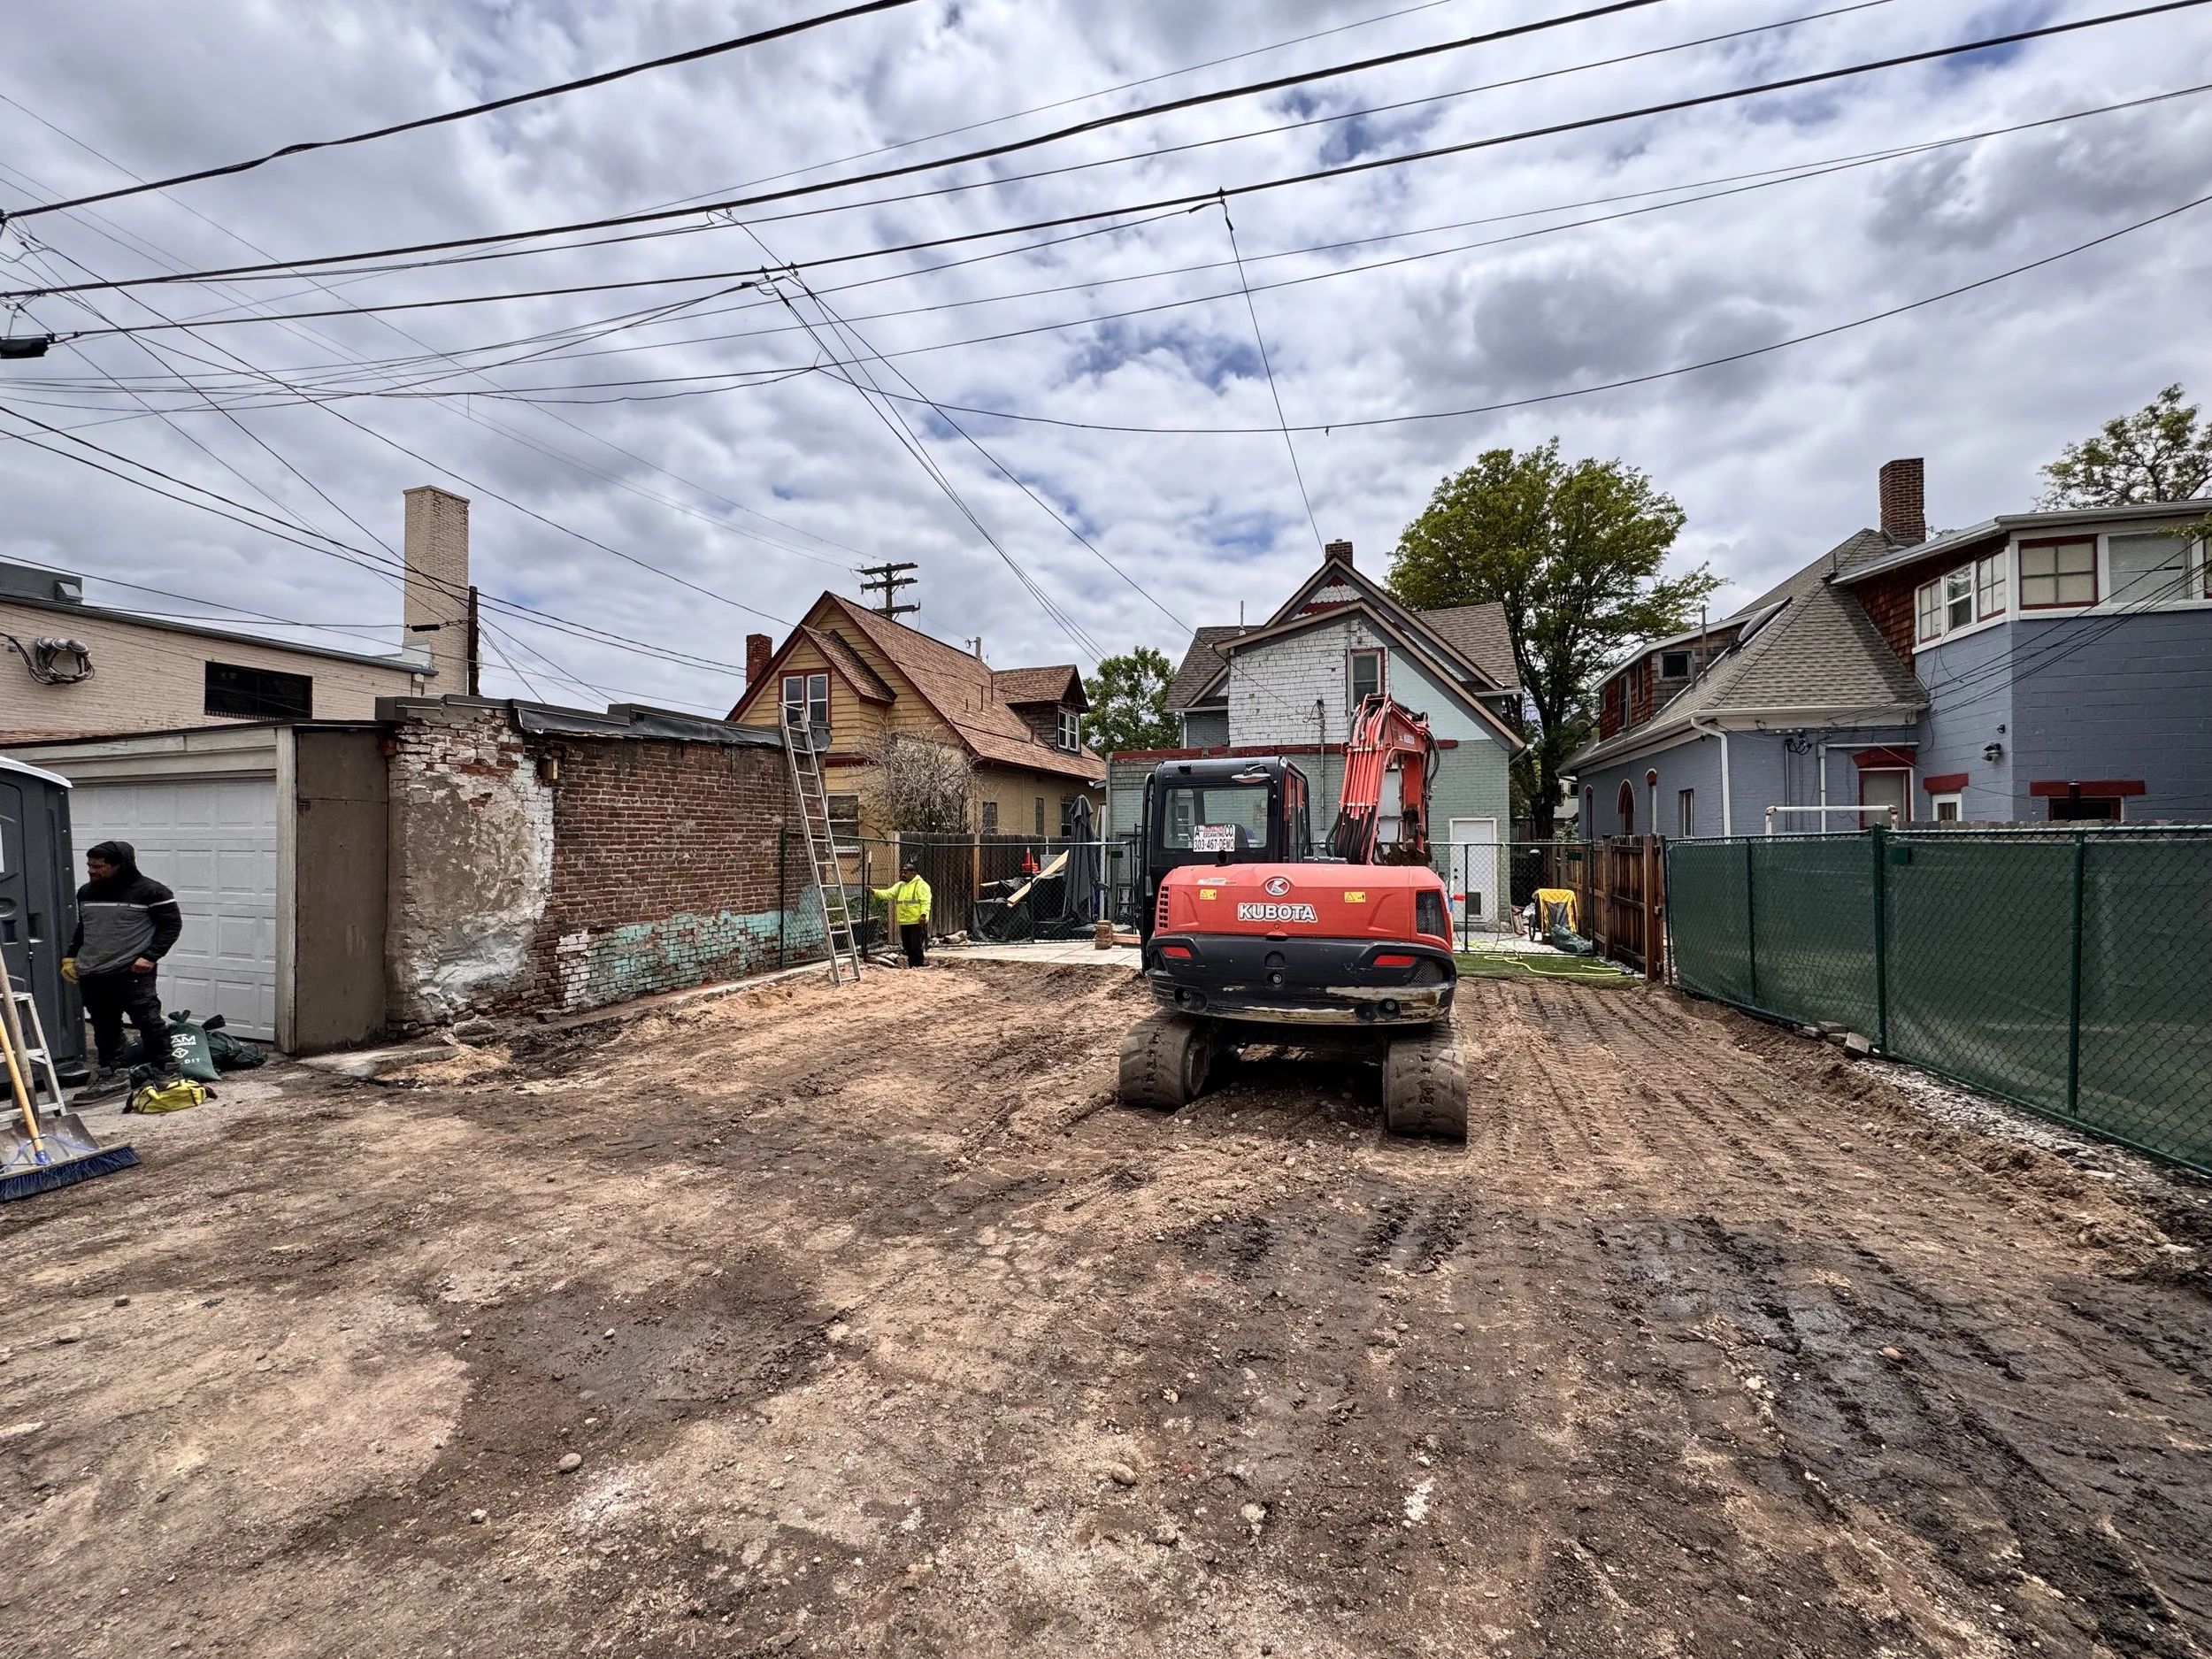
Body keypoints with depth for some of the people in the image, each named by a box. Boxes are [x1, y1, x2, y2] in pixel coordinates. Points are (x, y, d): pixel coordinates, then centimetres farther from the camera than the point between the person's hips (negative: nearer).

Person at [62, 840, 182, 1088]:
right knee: (104, 1028, 12)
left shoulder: (150, 891, -9)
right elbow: (82, 928, 26)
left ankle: (165, 1072, 2)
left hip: (133, 974, -6)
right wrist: (71, 957, 16)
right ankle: (108, 1074, 21)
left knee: (149, 1023, -5)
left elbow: (172, 924, -7)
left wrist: (150, 956, -15)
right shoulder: (86, 892, 12)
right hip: (92, 975, 6)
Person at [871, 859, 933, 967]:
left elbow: (925, 901, -14)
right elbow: (888, 893, 9)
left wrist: (923, 915, -26)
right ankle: (911, 968, 20)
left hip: (917, 922, -8)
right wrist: (874, 891, -5)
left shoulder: (921, 884, -5)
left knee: (916, 947, -9)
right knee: (908, 948, 12)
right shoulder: (900, 885, 18)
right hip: (904, 922, 8)